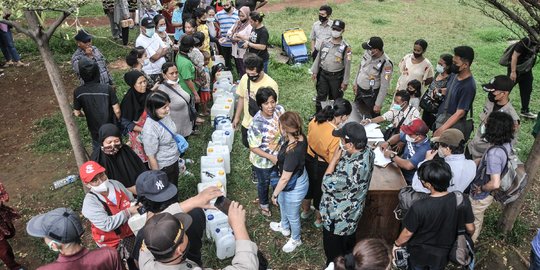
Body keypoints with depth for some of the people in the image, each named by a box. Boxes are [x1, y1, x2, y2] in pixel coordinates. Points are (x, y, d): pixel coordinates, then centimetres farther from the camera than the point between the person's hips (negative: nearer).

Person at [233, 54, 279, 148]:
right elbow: (241, 98, 4)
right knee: (247, 145, 25)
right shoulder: (245, 78, -11)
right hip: (247, 123, 6)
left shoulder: (270, 84, -27)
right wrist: (237, 117, 10)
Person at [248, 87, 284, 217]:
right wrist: (271, 157, -26)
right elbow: (253, 147, -24)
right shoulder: (257, 124, -36)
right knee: (264, 183, 24)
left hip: (279, 155, 5)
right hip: (263, 161, -5)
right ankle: (263, 204, 54)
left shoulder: (279, 110, -20)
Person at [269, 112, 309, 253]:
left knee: (292, 215, 21)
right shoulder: (299, 136, -17)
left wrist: (274, 194, -15)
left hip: (294, 187, -8)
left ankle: (295, 239, 52)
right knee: (282, 204, 35)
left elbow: (285, 178, -27)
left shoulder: (293, 152, -42)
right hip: (298, 177, 9)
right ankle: (284, 227, 64)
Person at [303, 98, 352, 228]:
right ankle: (319, 220, 50)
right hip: (322, 167, -6)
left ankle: (305, 211, 59)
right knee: (321, 192, 23)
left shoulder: (316, 119, -17)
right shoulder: (336, 136, -36)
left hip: (309, 159, 6)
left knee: (309, 186, 32)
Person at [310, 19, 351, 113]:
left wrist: (345, 82, -9)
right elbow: (319, 57, 8)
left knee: (335, 99, 12)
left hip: (336, 76, -3)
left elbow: (347, 65, -10)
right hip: (323, 74, 3)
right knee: (321, 97, 11)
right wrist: (314, 71, 8)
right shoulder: (324, 42, -3)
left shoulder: (346, 47, -14)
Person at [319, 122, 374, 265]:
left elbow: (327, 185, -27)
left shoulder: (353, 168, -42)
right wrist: (341, 157, -14)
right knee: (348, 244, 33)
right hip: (351, 212, 9)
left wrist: (335, 158, -23)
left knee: (333, 251, 19)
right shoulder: (367, 151, -14)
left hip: (338, 217, -9)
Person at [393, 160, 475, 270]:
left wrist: (396, 244, 2)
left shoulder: (419, 207, -35)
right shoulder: (462, 200, -26)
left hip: (419, 254, -3)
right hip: (443, 254, 3)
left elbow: (407, 233, -19)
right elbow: (470, 229, -10)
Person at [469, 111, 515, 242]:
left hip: (480, 196, -8)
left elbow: (495, 184, -38)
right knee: (477, 219, 30)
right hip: (486, 195, 8)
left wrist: (481, 188, -21)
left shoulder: (494, 153, -37)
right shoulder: (506, 145, -11)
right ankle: (472, 239, 52)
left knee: (473, 221, 17)